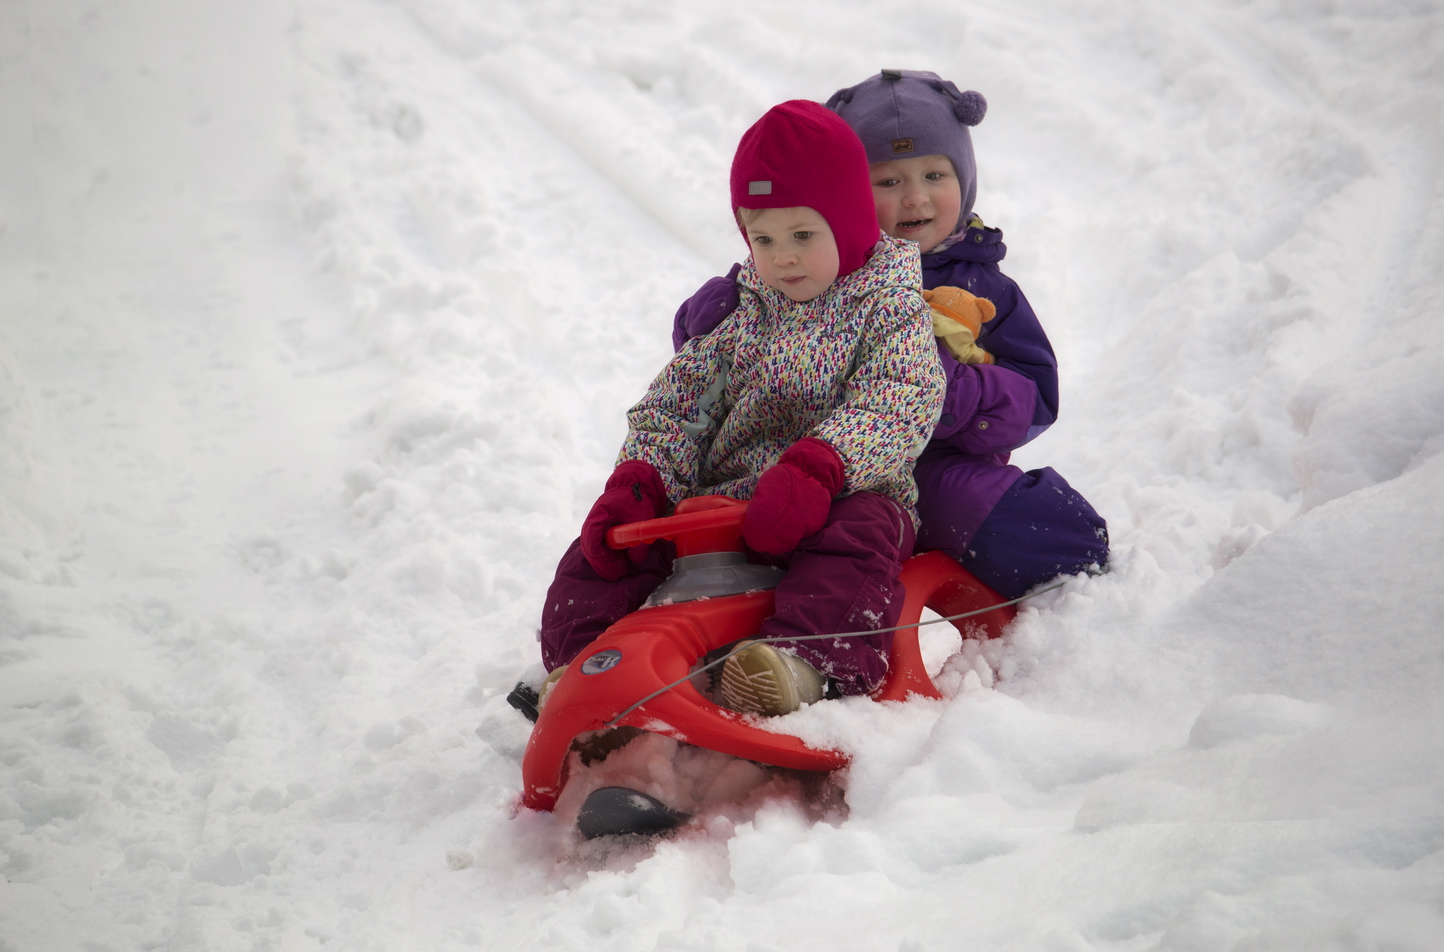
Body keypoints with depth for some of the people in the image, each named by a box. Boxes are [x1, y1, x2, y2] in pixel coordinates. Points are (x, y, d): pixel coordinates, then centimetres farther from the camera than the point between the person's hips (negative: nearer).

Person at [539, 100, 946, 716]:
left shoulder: (889, 304, 0)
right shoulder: (747, 309, 15)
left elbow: (894, 405, -18)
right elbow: (678, 398, 11)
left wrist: (815, 469, -36)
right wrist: (637, 482, -8)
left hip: (845, 497, -6)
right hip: (720, 497, 6)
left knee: (857, 537, -40)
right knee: (606, 541, -9)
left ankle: (806, 663, -61)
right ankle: (580, 655, -17)